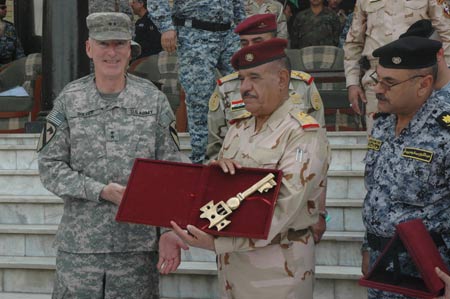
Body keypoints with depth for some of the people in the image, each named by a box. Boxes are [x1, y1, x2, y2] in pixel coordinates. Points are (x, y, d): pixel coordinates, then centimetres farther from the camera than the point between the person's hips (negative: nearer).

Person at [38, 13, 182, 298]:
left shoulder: (153, 99, 3)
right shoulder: (69, 100, 3)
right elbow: (50, 167, 1)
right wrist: (102, 191, -12)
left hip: (138, 241, 0)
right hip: (80, 243, 0)